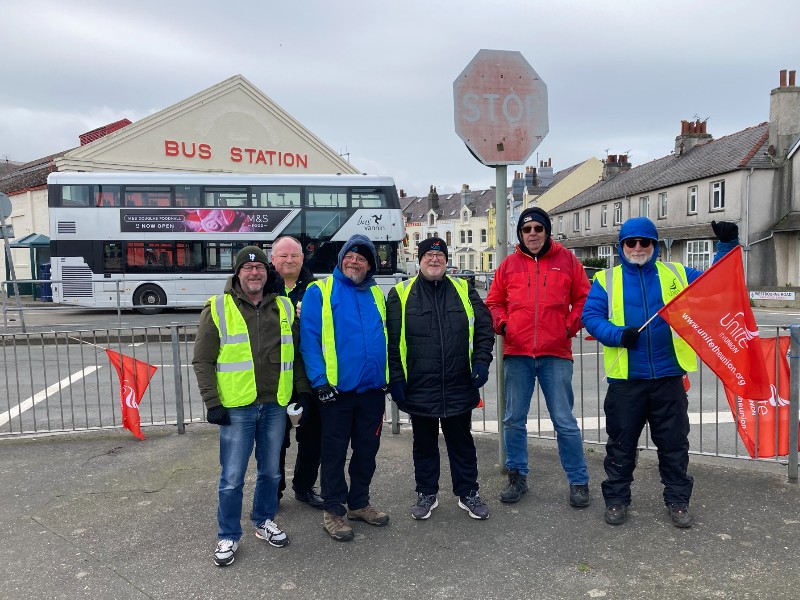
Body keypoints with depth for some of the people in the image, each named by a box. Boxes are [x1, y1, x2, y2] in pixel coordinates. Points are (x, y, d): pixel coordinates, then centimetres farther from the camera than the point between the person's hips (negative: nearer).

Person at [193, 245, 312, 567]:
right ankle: (228, 536, 22)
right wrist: (212, 403, -9)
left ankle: (265, 521, 37)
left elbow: (297, 355, 14)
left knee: (271, 471, 16)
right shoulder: (218, 308, -4)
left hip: (275, 405, 4)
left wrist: (304, 391, 9)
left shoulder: (284, 307, 7)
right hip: (237, 408, -3)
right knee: (232, 478, 4)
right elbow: (202, 361, -4)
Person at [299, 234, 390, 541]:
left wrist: (388, 377, 10)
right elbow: (309, 339, -10)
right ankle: (333, 510, 21)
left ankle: (359, 503, 32)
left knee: (367, 449, 15)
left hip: (372, 389, 5)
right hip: (336, 389, -5)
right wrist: (320, 380, -16)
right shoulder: (320, 291, -4)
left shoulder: (376, 294, 11)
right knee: (335, 452, 6)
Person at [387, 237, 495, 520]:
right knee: (424, 444, 14)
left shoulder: (464, 290, 6)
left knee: (462, 442, 14)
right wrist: (396, 378, -6)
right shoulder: (400, 295, 1)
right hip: (419, 389, -1)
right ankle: (426, 494, 30)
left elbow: (484, 327, 7)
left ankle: (468, 493, 29)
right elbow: (392, 341, -1)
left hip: (459, 388, 1)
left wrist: (481, 360, -6)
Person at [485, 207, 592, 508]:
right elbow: (493, 302, 14)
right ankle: (517, 477, 25)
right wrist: (502, 324, -4)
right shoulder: (509, 264, 7)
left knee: (565, 422, 4)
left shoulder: (566, 259, 4)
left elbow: (583, 298, 9)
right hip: (517, 354, 2)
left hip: (556, 354, -2)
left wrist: (570, 326, -3)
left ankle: (578, 482, 19)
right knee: (514, 420, 10)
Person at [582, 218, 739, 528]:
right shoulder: (606, 279, 3)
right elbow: (591, 316, -4)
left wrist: (728, 244, 1)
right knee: (621, 443, 9)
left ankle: (677, 500, 28)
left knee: (674, 443, 12)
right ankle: (616, 500, 23)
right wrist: (617, 335, -20)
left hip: (668, 377, 2)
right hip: (625, 378, -1)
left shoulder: (677, 274, 10)